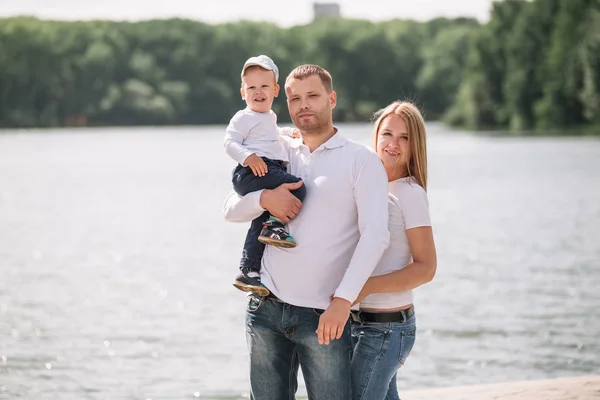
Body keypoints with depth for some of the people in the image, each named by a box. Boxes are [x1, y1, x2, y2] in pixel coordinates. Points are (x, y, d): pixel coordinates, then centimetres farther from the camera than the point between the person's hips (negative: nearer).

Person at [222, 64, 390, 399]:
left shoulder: (362, 161, 0)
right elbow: (231, 209, 15)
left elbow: (375, 236, -11)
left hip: (323, 316, -4)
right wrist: (265, 198, -8)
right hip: (267, 309, 4)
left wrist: (343, 300, -22)